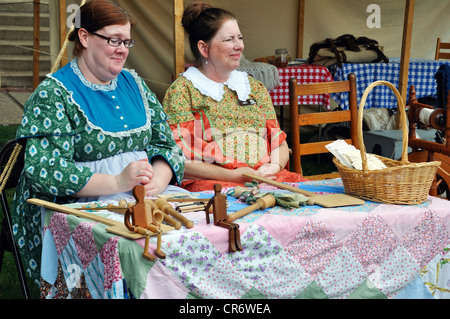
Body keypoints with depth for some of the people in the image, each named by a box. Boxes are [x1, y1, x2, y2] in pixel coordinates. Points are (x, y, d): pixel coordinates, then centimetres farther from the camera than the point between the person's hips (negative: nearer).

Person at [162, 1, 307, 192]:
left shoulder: (254, 87, 22)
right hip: (209, 182, -5)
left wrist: (275, 166, -5)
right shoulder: (183, 89, 3)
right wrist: (233, 176, -16)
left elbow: (279, 142, 19)